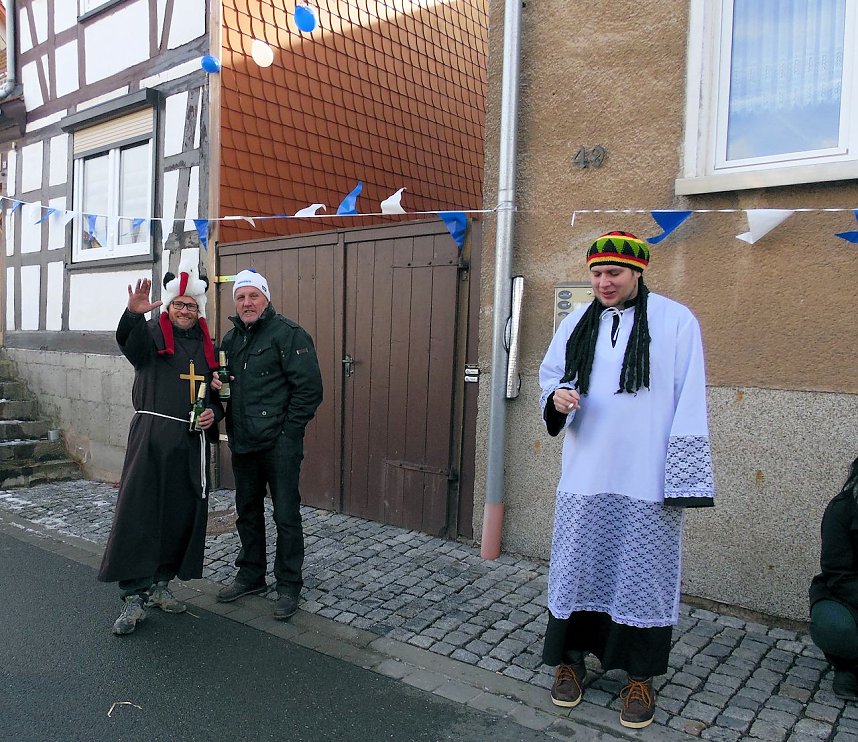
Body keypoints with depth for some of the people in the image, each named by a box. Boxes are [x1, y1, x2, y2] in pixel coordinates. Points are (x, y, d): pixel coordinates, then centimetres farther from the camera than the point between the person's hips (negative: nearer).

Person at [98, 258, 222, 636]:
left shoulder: (207, 345, 16)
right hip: (152, 435, -5)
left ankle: (159, 584, 23)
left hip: (193, 441, 5)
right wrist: (134, 313, -42)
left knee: (183, 514, 8)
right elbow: (130, 342, -22)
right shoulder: (152, 333, 3)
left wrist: (214, 413, 1)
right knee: (139, 513, -8)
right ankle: (133, 597, 0)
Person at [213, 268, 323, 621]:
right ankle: (251, 575, 34)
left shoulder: (288, 333, -10)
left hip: (279, 444, -7)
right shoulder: (231, 338, 14)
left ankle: (289, 586, 14)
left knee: (286, 516, 0)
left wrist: (288, 430, -15)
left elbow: (310, 387, -15)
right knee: (247, 512, 18)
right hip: (242, 443, 8)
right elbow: (223, 379, 28)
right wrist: (216, 382, 4)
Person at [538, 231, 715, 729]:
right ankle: (571, 659, 28)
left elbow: (689, 403, -6)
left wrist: (684, 478, -10)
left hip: (646, 480, -3)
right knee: (577, 567, 10)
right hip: (584, 477, 3)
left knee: (643, 574, 6)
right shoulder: (577, 323, 8)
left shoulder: (676, 321, -4)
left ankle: (641, 675, 24)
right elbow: (550, 377, 16)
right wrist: (557, 398, -9)